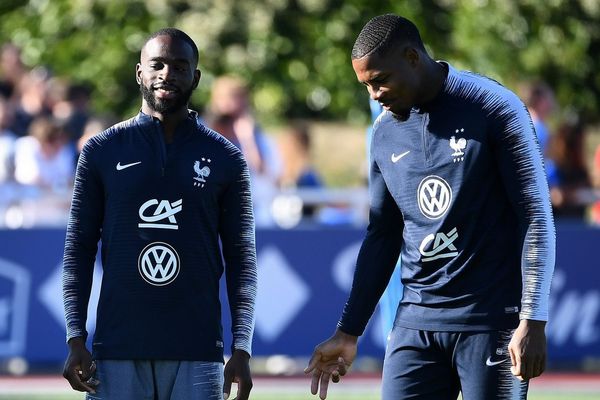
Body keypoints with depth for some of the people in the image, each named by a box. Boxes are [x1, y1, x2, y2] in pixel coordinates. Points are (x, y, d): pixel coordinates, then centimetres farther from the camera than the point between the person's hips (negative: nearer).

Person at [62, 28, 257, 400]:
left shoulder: (225, 158, 7)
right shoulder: (102, 151, 7)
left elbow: (241, 259, 6)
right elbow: (79, 249, 7)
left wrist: (242, 349, -3)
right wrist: (76, 339, -2)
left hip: (197, 355, 0)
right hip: (118, 352, 0)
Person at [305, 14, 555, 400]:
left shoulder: (494, 109, -6)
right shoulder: (386, 133, 11)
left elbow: (536, 217, -8)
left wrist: (532, 321, -15)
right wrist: (348, 333, 18)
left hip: (492, 323, -5)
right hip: (416, 325, 5)